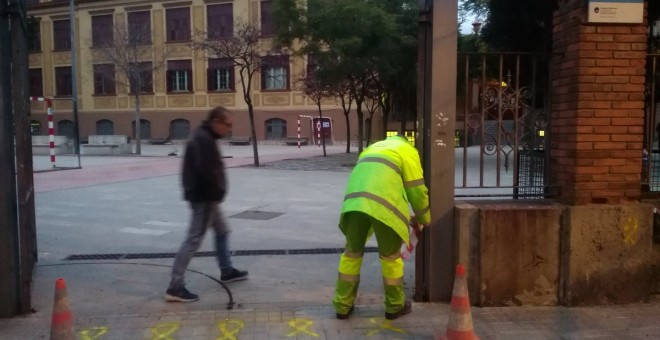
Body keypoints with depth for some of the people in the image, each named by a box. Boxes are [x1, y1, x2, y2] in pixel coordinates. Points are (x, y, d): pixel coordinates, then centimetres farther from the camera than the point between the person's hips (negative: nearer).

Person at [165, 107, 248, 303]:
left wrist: (215, 192, 10)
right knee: (194, 239, -8)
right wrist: (218, 191, -17)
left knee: (222, 231, 22)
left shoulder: (204, 137, 15)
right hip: (204, 197, -11)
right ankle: (175, 287, -5)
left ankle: (227, 271, 37)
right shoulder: (203, 139, -18)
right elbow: (205, 170, -29)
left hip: (206, 196, 11)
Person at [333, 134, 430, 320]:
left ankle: (343, 305, 23)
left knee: (352, 252, 18)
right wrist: (424, 217, 29)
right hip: (382, 207, -5)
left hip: (354, 203, 5)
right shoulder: (408, 151, 16)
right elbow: (416, 190, 12)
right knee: (390, 256, 13)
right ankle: (395, 306, 27)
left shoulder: (372, 148, 35)